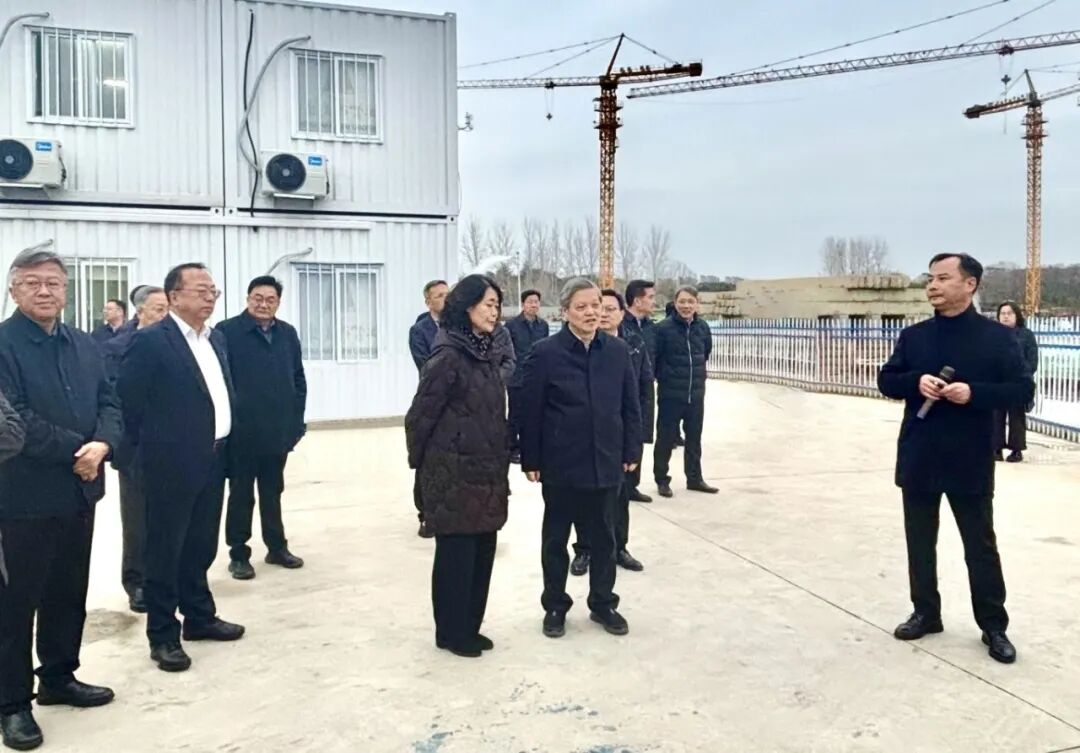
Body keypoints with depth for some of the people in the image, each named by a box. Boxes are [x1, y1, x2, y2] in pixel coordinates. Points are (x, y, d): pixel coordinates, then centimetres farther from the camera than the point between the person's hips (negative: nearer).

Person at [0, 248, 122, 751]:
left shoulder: (86, 347, 11)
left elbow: (109, 404, 6)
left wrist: (101, 445, -14)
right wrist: (76, 450, -15)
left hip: (79, 492, 7)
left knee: (69, 594, 17)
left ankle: (59, 678, 33)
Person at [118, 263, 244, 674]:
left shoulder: (217, 338, 11)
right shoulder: (150, 341, -13)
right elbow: (127, 400, -12)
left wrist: (225, 443, 13)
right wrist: (149, 448, -5)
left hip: (212, 460, 7)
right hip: (172, 463, -7)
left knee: (201, 546, 17)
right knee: (165, 550, 4)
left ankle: (200, 617, 31)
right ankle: (163, 635, 14)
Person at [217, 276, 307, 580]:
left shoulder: (288, 334, 7)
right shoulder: (227, 331, -8)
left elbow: (299, 380, 10)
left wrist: (296, 421, 5)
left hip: (278, 430, 4)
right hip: (242, 432, -4)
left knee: (273, 493, 16)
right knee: (241, 495, 8)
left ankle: (277, 547, 28)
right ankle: (238, 554, 18)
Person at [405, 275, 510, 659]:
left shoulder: (486, 354, 10)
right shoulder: (448, 356, -15)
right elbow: (420, 415, -12)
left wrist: (501, 463, 13)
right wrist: (421, 462, 0)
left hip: (486, 474, 8)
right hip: (454, 474, -8)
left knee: (483, 550, 13)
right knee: (456, 553, 4)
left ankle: (470, 627, 27)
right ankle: (450, 633, 20)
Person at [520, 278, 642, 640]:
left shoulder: (618, 351, 1)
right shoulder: (545, 352, -10)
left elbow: (630, 406, 6)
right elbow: (530, 411, -7)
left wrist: (631, 451, 4)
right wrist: (530, 460, -7)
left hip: (606, 462, 3)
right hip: (561, 464, -3)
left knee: (602, 537, 14)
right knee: (556, 538, 12)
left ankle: (603, 603, 31)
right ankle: (555, 606, 28)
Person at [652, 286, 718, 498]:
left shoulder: (703, 328, 2)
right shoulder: (663, 328, -14)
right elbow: (654, 359, -9)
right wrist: (664, 378, -3)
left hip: (696, 393, 5)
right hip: (670, 394, -5)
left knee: (694, 439, 15)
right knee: (666, 439, 4)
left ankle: (694, 478, 27)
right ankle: (662, 480, 17)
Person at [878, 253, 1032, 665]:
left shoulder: (997, 336, -5)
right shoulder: (913, 336, 6)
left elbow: (1022, 389, -7)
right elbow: (886, 380, 7)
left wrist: (974, 393, -22)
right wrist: (916, 383, -13)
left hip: (970, 463, -3)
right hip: (919, 458, 4)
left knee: (981, 547, 7)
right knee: (920, 543, 13)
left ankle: (993, 627, 21)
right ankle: (925, 613, 28)